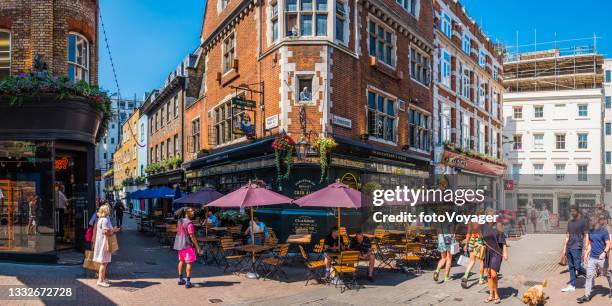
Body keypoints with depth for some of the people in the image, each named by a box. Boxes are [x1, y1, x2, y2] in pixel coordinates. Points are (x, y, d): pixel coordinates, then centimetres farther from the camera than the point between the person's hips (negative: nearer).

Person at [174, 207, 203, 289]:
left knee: (181, 261, 19)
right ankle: (188, 282, -1)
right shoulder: (189, 223, -20)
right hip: (187, 245, -8)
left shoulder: (180, 221, 5)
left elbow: (178, 232, 12)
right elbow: (192, 236, -21)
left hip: (180, 244, 8)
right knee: (189, 263, -2)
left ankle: (180, 279, 29)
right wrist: (198, 247, -16)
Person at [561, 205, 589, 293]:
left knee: (578, 267, -6)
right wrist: (564, 248, 15)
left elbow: (586, 236, -6)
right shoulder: (570, 222, 16)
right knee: (571, 267, 9)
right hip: (569, 247, 6)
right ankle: (572, 286, 13)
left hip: (577, 248, -6)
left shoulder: (583, 221, -3)